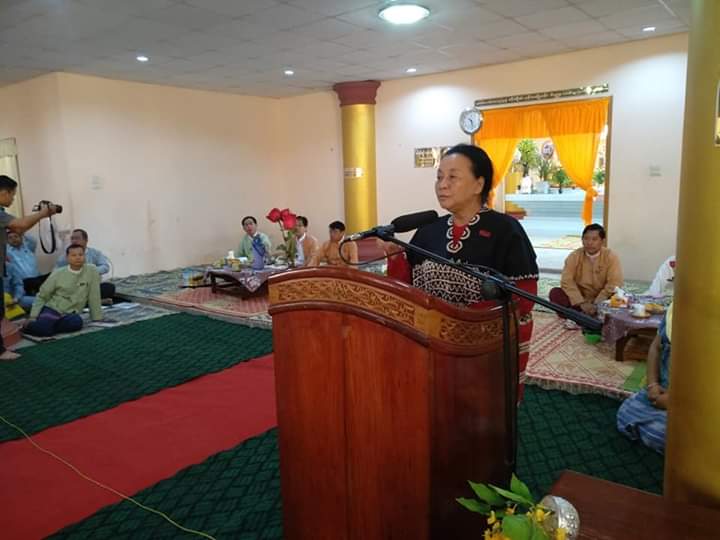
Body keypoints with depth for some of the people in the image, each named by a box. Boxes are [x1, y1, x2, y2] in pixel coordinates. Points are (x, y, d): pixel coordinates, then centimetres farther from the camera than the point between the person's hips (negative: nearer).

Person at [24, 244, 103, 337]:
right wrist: (33, 317, -3)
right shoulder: (58, 273, -1)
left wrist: (97, 318, 0)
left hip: (71, 313, 0)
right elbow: (41, 296, 6)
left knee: (77, 322, -34)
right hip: (52, 308, 0)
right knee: (42, 328, -30)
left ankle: (48, 326, -9)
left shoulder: (92, 271, -5)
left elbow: (94, 297, -1)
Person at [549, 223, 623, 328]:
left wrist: (596, 305, -26)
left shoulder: (611, 257, -11)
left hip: (601, 301, -1)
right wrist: (582, 303, -26)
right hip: (578, 299, 1)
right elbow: (567, 281, -15)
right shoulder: (574, 256, -7)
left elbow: (614, 284, -18)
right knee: (555, 293, -22)